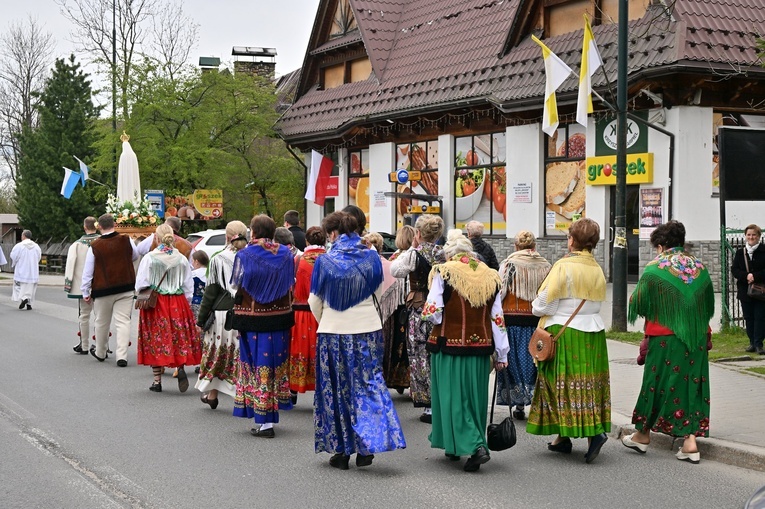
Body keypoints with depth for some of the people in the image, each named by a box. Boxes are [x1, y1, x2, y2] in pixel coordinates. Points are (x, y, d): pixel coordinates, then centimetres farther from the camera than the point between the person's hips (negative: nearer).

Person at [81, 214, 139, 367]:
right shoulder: (126, 240, -4)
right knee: (123, 321, -1)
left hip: (103, 290, -1)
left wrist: (86, 292, 7)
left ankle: (100, 353, 33)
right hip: (125, 287, 1)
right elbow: (135, 257, 16)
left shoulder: (94, 246, -8)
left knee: (102, 322, 15)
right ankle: (122, 356, -11)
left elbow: (87, 272, -2)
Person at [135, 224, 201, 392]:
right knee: (179, 337, 11)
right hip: (178, 303, 2)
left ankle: (157, 381, 8)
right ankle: (180, 367, -13)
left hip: (155, 304, -2)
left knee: (156, 340, 5)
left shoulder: (149, 258, -8)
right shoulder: (181, 259, -1)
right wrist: (186, 303, 15)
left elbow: (141, 285, -5)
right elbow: (188, 286, 4)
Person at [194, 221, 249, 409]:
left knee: (216, 353, 13)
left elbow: (210, 292, -2)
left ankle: (211, 394, 25)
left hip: (222, 312, -1)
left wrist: (201, 320, 4)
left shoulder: (218, 260, -4)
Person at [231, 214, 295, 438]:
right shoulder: (286, 254, 2)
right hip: (280, 317, 4)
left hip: (254, 320, -4)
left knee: (258, 363, 1)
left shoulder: (245, 256, -10)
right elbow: (291, 283, 9)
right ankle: (273, 412, 25)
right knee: (277, 363, 14)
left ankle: (264, 421, 0)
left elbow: (236, 285, -3)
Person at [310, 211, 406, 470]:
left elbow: (315, 302, 0)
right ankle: (366, 447, 2)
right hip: (368, 330, 2)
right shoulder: (372, 258, -1)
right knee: (368, 384, 8)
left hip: (333, 332, -2)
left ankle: (341, 450, 12)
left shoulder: (325, 261, -9)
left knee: (335, 389, 8)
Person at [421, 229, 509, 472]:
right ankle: (456, 447, 24)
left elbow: (432, 312, -13)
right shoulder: (490, 276, 5)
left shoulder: (444, 273, -8)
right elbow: (498, 319, 6)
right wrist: (502, 355, 10)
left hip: (449, 345, -4)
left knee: (453, 398, 2)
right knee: (475, 397, 14)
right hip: (480, 345, 4)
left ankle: (475, 446, -10)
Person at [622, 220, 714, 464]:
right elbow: (709, 305, 12)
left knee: (657, 383, 9)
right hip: (697, 339, 4)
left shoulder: (654, 270, -11)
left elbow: (638, 304, -5)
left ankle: (643, 434, 23)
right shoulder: (700, 268, 3)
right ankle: (691, 440, 1)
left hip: (665, 338, -3)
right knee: (692, 383, 7)